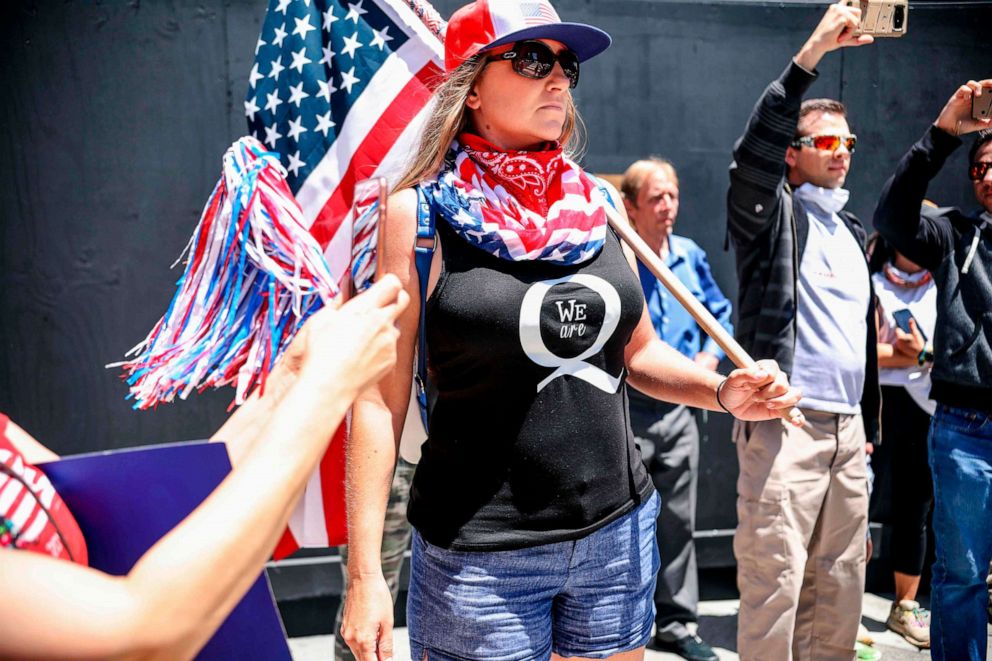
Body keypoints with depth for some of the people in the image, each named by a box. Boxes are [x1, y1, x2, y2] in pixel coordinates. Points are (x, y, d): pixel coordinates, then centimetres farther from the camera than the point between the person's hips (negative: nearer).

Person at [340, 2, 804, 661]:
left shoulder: (597, 206, 4)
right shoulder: (421, 211, -8)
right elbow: (381, 399, -9)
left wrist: (721, 390, -5)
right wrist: (365, 573, -12)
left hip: (620, 532, 5)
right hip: (481, 555, -4)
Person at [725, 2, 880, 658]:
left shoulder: (852, 230, 21)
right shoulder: (772, 214, 1)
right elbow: (753, 153, -20)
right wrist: (812, 53, -25)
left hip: (847, 429, 7)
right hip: (784, 424, -7)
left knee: (841, 580, 11)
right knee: (775, 579, -5)